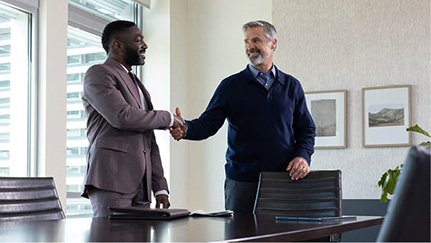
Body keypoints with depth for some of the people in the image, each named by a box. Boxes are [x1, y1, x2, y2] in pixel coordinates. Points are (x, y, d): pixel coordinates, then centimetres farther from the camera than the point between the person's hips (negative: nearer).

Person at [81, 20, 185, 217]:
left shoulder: (137, 85, 27)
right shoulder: (98, 74, 1)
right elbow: (121, 116, -16)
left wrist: (160, 187, 16)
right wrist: (168, 119, -3)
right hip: (110, 181, -7)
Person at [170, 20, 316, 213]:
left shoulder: (291, 86, 12)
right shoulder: (231, 86, 6)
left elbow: (306, 129, 14)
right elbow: (208, 123, 1)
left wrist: (303, 156, -5)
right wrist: (186, 128, -20)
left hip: (284, 180, 1)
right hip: (242, 181, -1)